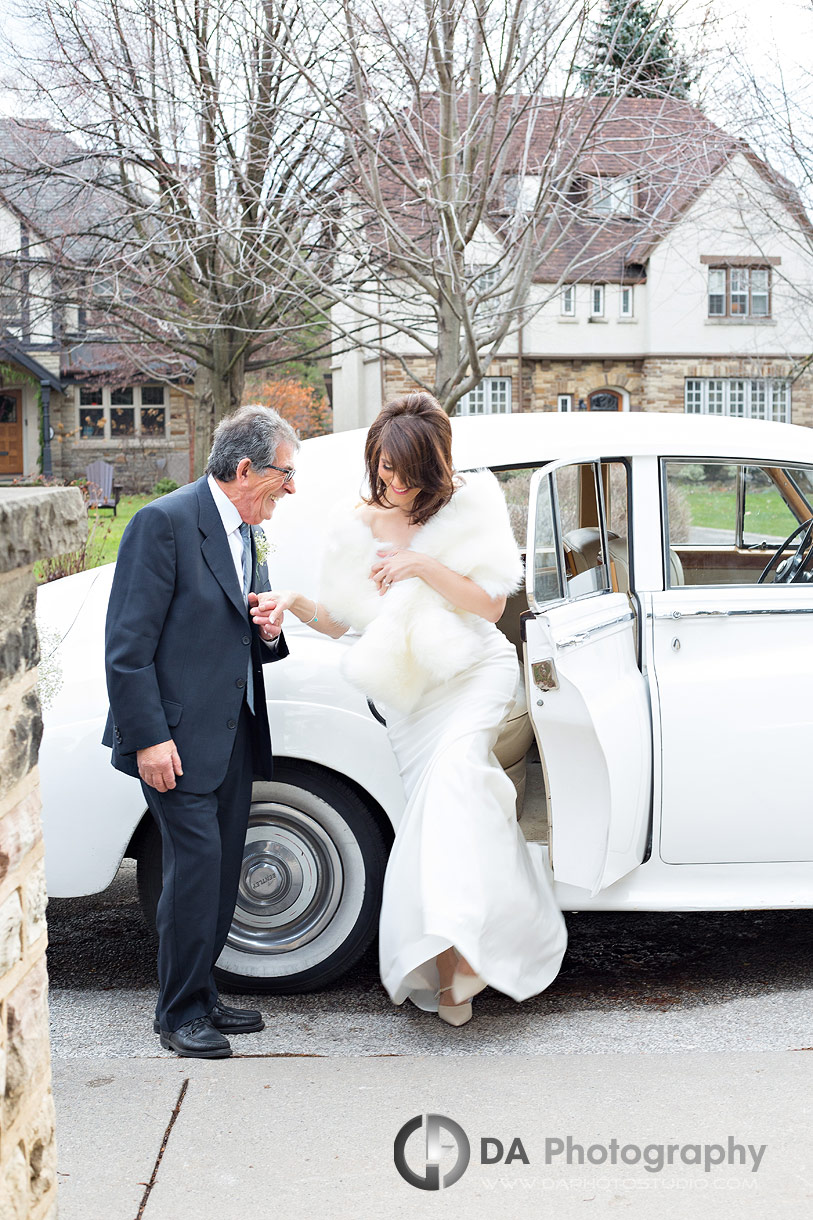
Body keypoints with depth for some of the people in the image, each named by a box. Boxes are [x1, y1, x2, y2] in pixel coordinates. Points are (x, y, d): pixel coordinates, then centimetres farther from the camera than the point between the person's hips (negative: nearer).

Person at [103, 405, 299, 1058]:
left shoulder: (246, 534, 14)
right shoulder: (165, 522, -12)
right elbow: (129, 644, -16)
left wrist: (269, 634, -1)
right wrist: (148, 737, -19)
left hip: (234, 735, 8)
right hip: (178, 736, -8)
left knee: (222, 869, 11)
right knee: (197, 862, -9)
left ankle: (202, 996, 24)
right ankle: (180, 1012, 5)